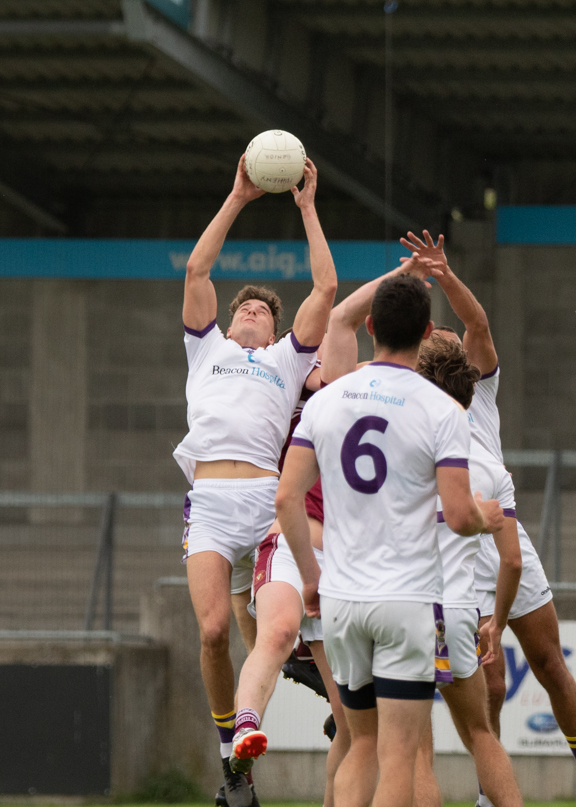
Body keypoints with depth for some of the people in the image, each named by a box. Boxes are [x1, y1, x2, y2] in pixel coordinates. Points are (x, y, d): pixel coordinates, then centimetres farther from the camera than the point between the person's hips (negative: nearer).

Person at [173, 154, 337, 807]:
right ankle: (229, 753, -2)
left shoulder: (287, 359, 26)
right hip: (209, 502, 0)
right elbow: (197, 270, 20)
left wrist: (307, 208, 23)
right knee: (213, 629, -15)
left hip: (268, 497, 0)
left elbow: (325, 288, 19)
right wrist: (236, 200, 21)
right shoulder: (207, 349, 28)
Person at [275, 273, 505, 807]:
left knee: (362, 747, 16)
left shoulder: (324, 401, 3)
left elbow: (287, 498, 1)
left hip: (339, 600, 4)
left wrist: (310, 574, 14)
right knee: (397, 757, -3)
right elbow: (459, 516, -13)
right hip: (408, 600, -4)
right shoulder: (441, 411, -9)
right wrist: (486, 518, 10)